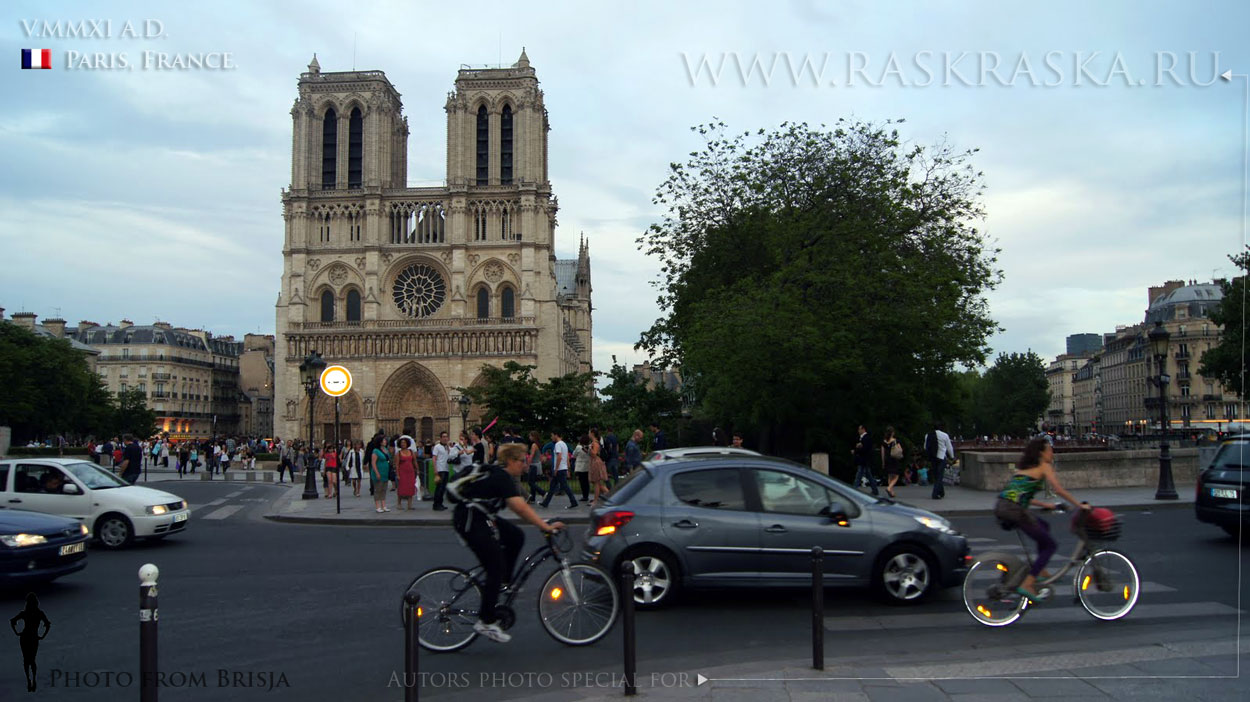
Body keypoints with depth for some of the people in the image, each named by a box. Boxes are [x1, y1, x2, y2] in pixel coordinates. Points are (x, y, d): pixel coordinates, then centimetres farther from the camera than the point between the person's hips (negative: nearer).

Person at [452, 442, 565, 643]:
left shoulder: (500, 476, 12)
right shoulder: (502, 478, -18)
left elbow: (517, 507, 14)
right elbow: (520, 507, -30)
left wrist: (542, 522, 8)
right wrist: (546, 527, -30)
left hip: (482, 517, 10)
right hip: (470, 521, -10)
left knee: (516, 537, 3)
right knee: (496, 568, -8)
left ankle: (501, 584, 11)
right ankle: (486, 622, -1)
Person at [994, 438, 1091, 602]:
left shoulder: (1022, 467, 27)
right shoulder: (1044, 466, 6)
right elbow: (1059, 490, -3)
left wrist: (1045, 505, 30)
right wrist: (1080, 505, 6)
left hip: (1000, 508, 8)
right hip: (1014, 509, -8)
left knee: (1044, 527, 29)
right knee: (1049, 545, 6)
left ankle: (1040, 572, 26)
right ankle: (1027, 585, -2)